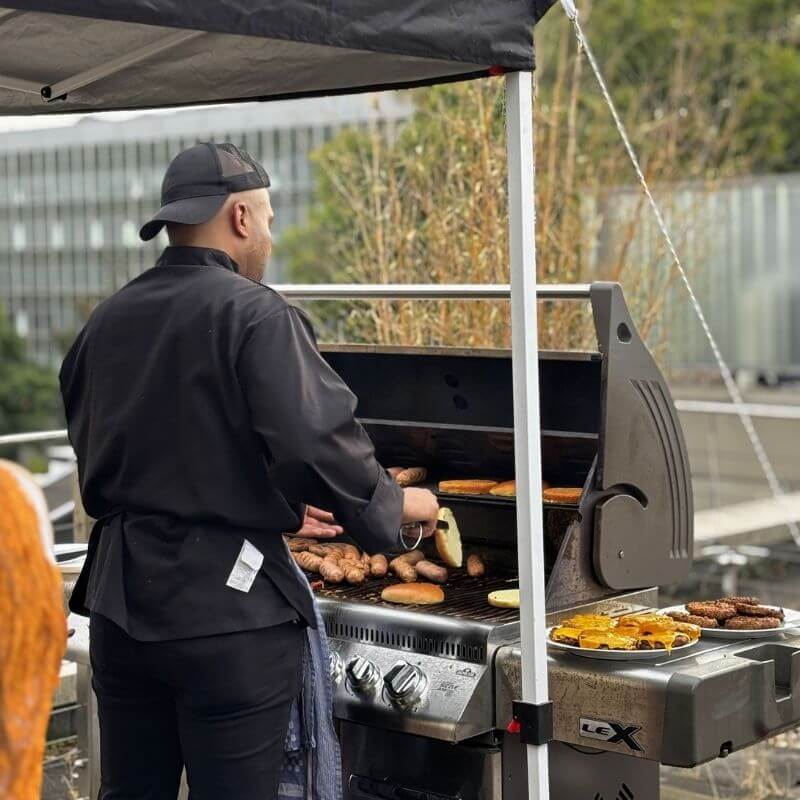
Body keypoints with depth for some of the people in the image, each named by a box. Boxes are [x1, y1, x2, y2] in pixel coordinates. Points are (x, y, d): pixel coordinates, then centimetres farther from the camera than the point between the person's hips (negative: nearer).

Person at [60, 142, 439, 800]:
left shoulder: (109, 319, 8)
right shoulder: (256, 315, -13)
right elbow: (318, 446, -23)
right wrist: (399, 504, -2)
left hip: (119, 601, 7)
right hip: (227, 610, -6)